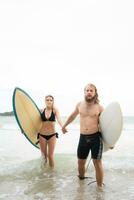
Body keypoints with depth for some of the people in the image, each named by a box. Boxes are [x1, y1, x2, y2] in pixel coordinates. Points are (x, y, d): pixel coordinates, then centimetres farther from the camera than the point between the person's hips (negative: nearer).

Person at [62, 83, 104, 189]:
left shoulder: (99, 107, -4)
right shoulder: (80, 105, 5)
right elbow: (72, 116, 23)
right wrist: (64, 126, 34)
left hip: (96, 137, -3)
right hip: (83, 138, 4)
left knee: (97, 162, -3)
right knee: (80, 162, 14)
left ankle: (100, 187, 11)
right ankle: (81, 178, 41)